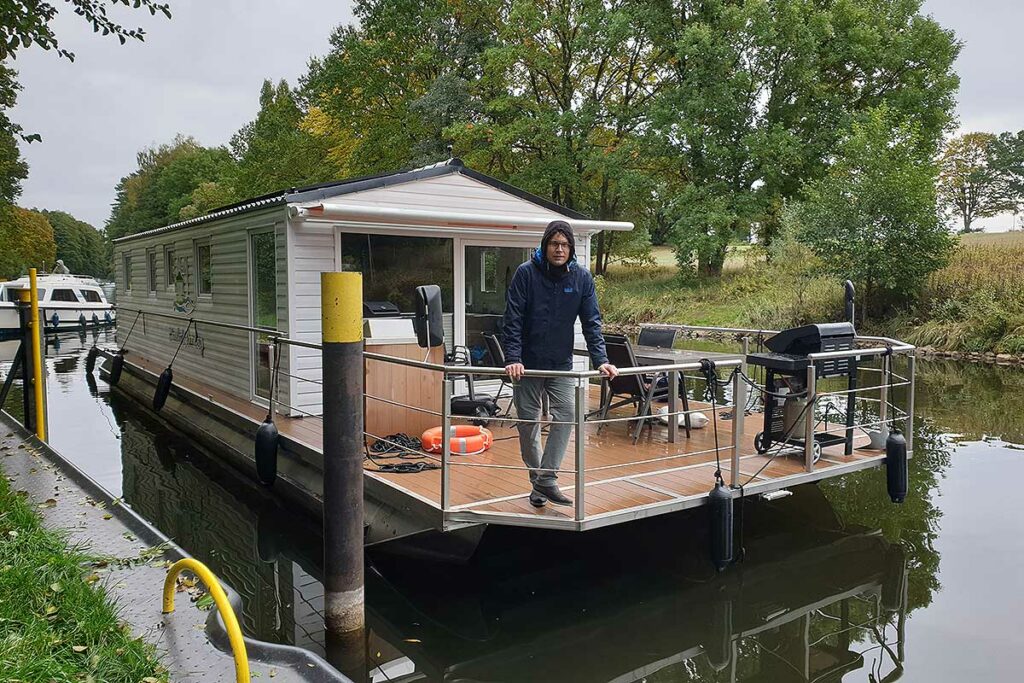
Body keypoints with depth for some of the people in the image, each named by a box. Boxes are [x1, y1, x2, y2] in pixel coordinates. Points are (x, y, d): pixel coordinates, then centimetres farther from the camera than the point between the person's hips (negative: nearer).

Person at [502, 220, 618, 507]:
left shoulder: (582, 277, -3)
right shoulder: (526, 273, -11)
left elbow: (591, 322, -4)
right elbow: (513, 320, -13)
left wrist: (601, 360, -15)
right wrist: (513, 359, -23)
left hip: (562, 364, 2)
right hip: (528, 363, -1)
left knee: (566, 414, -15)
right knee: (529, 422, 6)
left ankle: (547, 479, -7)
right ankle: (536, 480, 23)